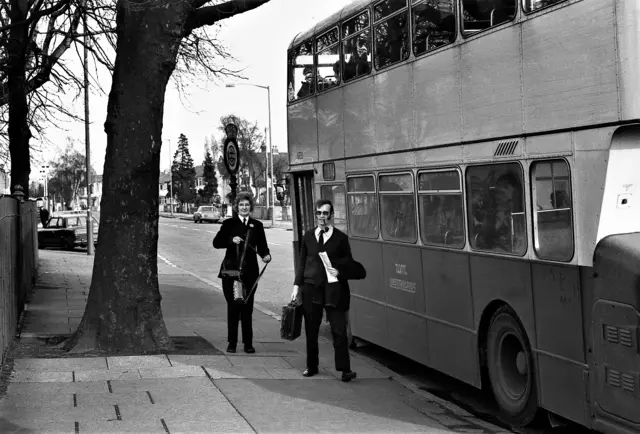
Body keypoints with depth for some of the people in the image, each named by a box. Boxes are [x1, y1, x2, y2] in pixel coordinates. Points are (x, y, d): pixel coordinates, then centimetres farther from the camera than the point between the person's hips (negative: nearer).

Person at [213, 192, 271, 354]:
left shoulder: (257, 225, 9)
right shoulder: (229, 224, 4)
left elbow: (262, 246, 9)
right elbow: (216, 242, -2)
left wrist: (266, 255, -12)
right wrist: (231, 240, -18)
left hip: (249, 271, 1)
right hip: (231, 269, -1)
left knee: (247, 307, 2)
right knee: (232, 307, 2)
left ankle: (248, 343, 9)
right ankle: (232, 343, 11)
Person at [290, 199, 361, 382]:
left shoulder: (341, 238, 2)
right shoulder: (308, 236, 11)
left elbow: (349, 265, 5)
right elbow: (302, 262, 12)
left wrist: (340, 272, -15)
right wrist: (297, 285, 6)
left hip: (334, 291, -3)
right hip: (311, 289, 3)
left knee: (339, 331, -6)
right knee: (311, 331, 9)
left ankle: (345, 369, -4)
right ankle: (311, 366, 21)